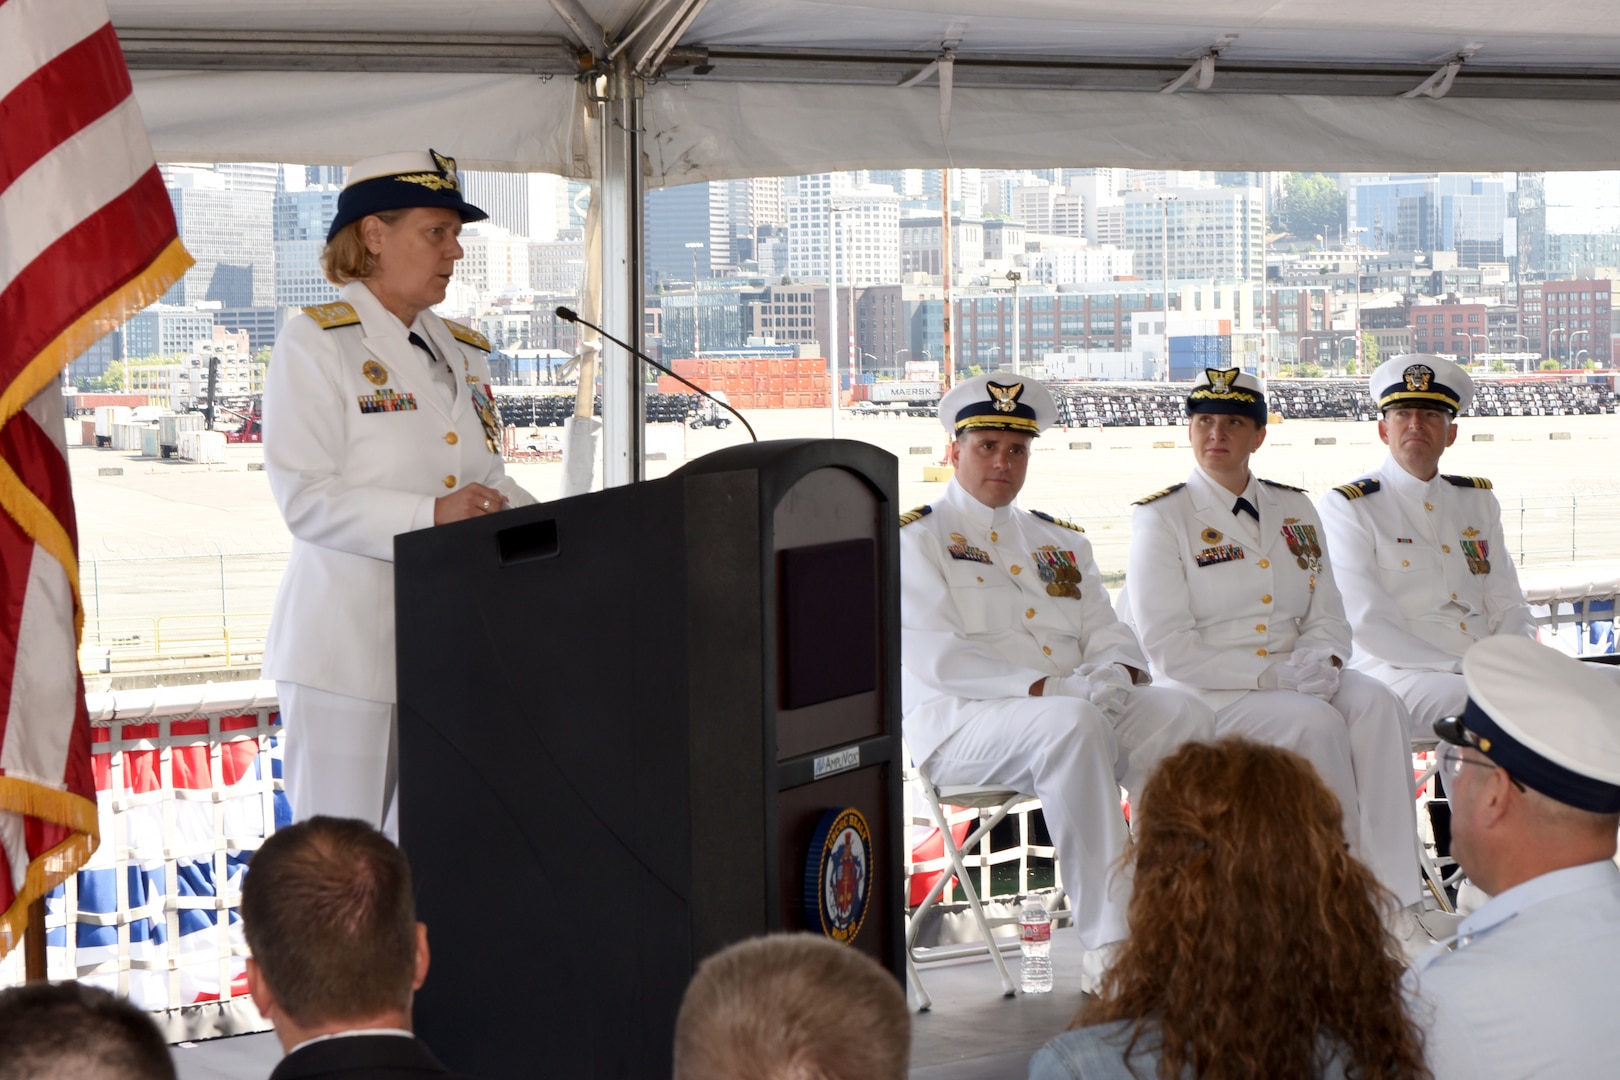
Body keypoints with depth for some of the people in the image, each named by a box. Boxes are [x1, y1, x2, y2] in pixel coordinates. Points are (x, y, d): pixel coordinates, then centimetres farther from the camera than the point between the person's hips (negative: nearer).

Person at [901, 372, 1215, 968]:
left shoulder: (1061, 540, 24)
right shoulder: (915, 537, 3)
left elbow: (1107, 631, 17)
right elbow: (935, 657, -10)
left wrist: (1115, 672, -10)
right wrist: (1047, 688, -20)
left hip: (1079, 708, 6)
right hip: (960, 721, -6)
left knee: (1185, 717, -21)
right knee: (1074, 725, -36)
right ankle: (1109, 938, -36)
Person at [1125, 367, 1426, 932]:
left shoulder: (1294, 509, 15)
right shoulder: (1161, 519, -2)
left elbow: (1327, 616, 15)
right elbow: (1168, 649, -11)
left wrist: (1321, 660, -11)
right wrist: (1270, 675, -20)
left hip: (1299, 678, 5)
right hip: (1205, 695, -5)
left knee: (1375, 702, -25)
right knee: (1314, 720, -32)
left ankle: (1397, 903, -30)